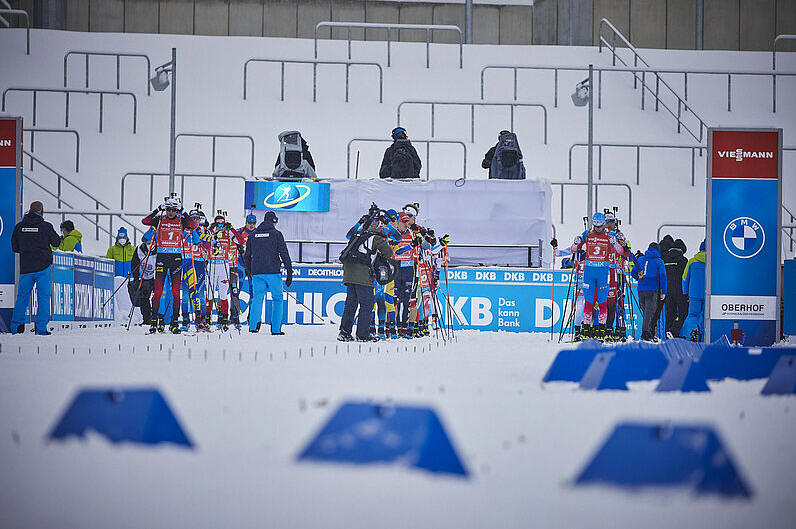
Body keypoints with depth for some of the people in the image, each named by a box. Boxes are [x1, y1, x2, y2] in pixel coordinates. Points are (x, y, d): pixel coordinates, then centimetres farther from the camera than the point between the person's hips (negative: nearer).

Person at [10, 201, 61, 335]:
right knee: (43, 297, 3)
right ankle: (41, 327, -1)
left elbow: (14, 247, 8)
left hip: (25, 267, 3)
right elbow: (56, 242, 3)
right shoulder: (46, 226, -8)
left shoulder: (19, 226, 3)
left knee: (22, 296, 14)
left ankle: (16, 326, 13)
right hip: (43, 266, -3)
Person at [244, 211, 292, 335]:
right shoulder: (276, 234, 0)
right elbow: (284, 254, -4)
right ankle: (276, 329, 2)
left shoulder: (252, 235, 13)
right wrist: (289, 273, -1)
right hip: (273, 272, -3)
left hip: (256, 272, 3)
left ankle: (253, 325, -11)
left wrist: (249, 271, 28)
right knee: (277, 299, 7)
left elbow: (247, 256, 17)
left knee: (257, 298, 8)